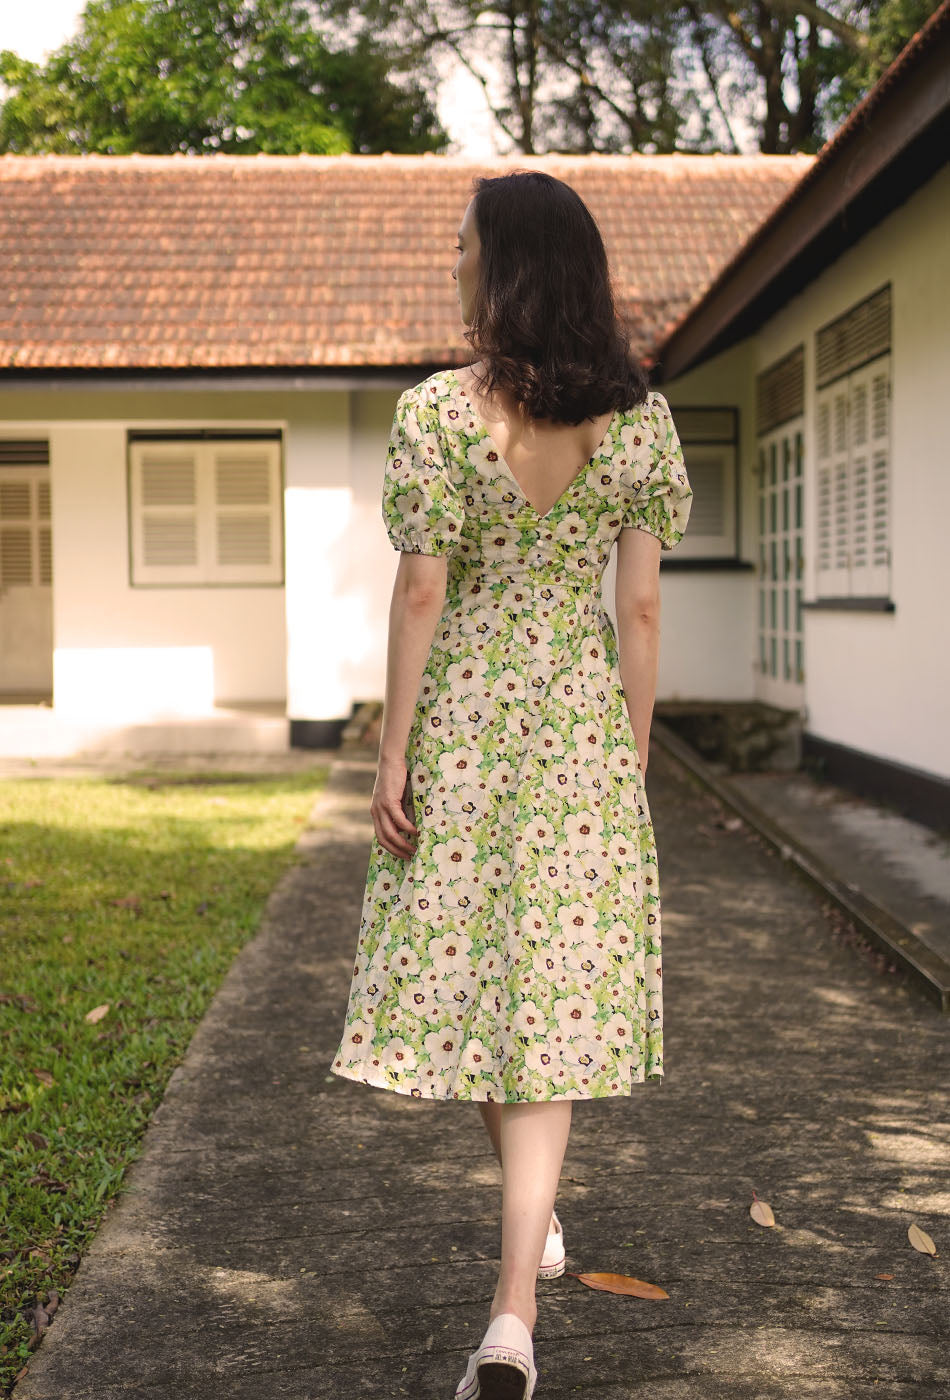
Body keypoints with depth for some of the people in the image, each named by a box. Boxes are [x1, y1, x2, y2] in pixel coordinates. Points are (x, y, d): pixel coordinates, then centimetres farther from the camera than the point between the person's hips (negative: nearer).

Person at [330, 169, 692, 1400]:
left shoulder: (437, 410, -9)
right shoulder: (639, 418, 0)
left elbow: (421, 593, -10)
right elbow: (640, 607, 1)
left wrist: (392, 753, -3)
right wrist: (633, 754, 10)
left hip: (465, 721, -2)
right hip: (582, 724, 2)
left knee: (468, 964, 16)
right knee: (552, 986, 4)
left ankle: (534, 1215, 36)